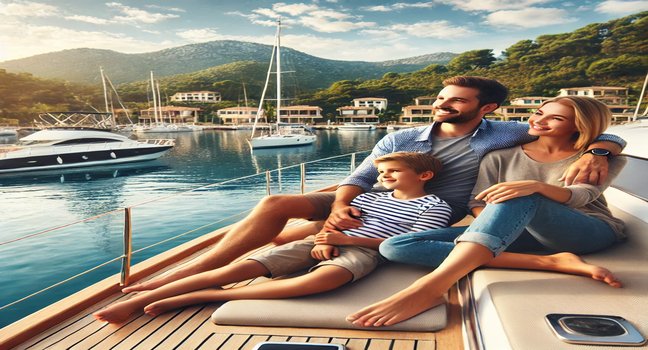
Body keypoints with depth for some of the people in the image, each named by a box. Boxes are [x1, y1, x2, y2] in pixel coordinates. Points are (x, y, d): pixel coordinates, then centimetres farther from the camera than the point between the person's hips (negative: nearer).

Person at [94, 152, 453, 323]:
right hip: (327, 242, 5)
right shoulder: (371, 197, 24)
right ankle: (138, 300, -16)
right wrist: (325, 237, -4)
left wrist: (346, 238, -10)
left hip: (364, 250, -5)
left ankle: (197, 297, -30)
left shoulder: (434, 207, 7)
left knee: (316, 282, -41)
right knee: (235, 269, -15)